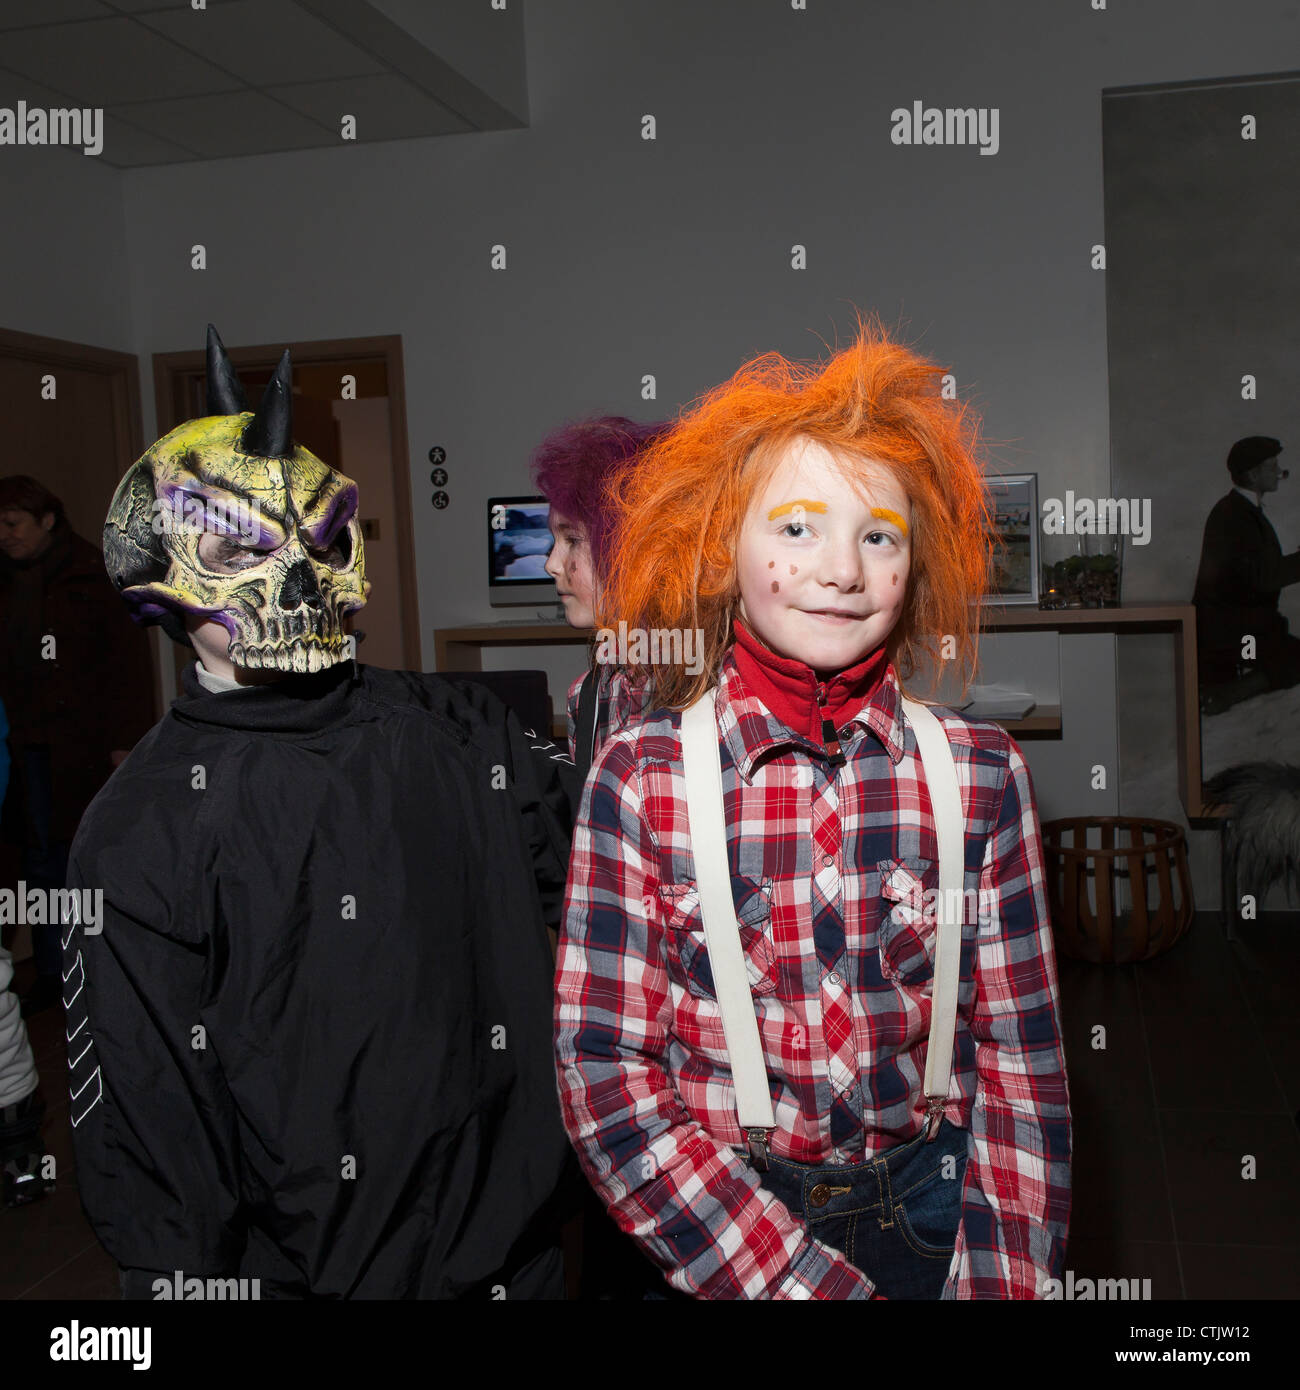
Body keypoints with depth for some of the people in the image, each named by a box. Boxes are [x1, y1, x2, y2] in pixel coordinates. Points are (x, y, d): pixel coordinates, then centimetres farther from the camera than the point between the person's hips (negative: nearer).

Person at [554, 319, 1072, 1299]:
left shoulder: (982, 772, -5)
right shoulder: (639, 776, -9)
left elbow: (1020, 1062, -1)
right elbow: (605, 1074, -9)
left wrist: (1003, 1283, -12)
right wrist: (803, 1277, -16)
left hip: (933, 1215, 1)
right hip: (708, 1234, 0)